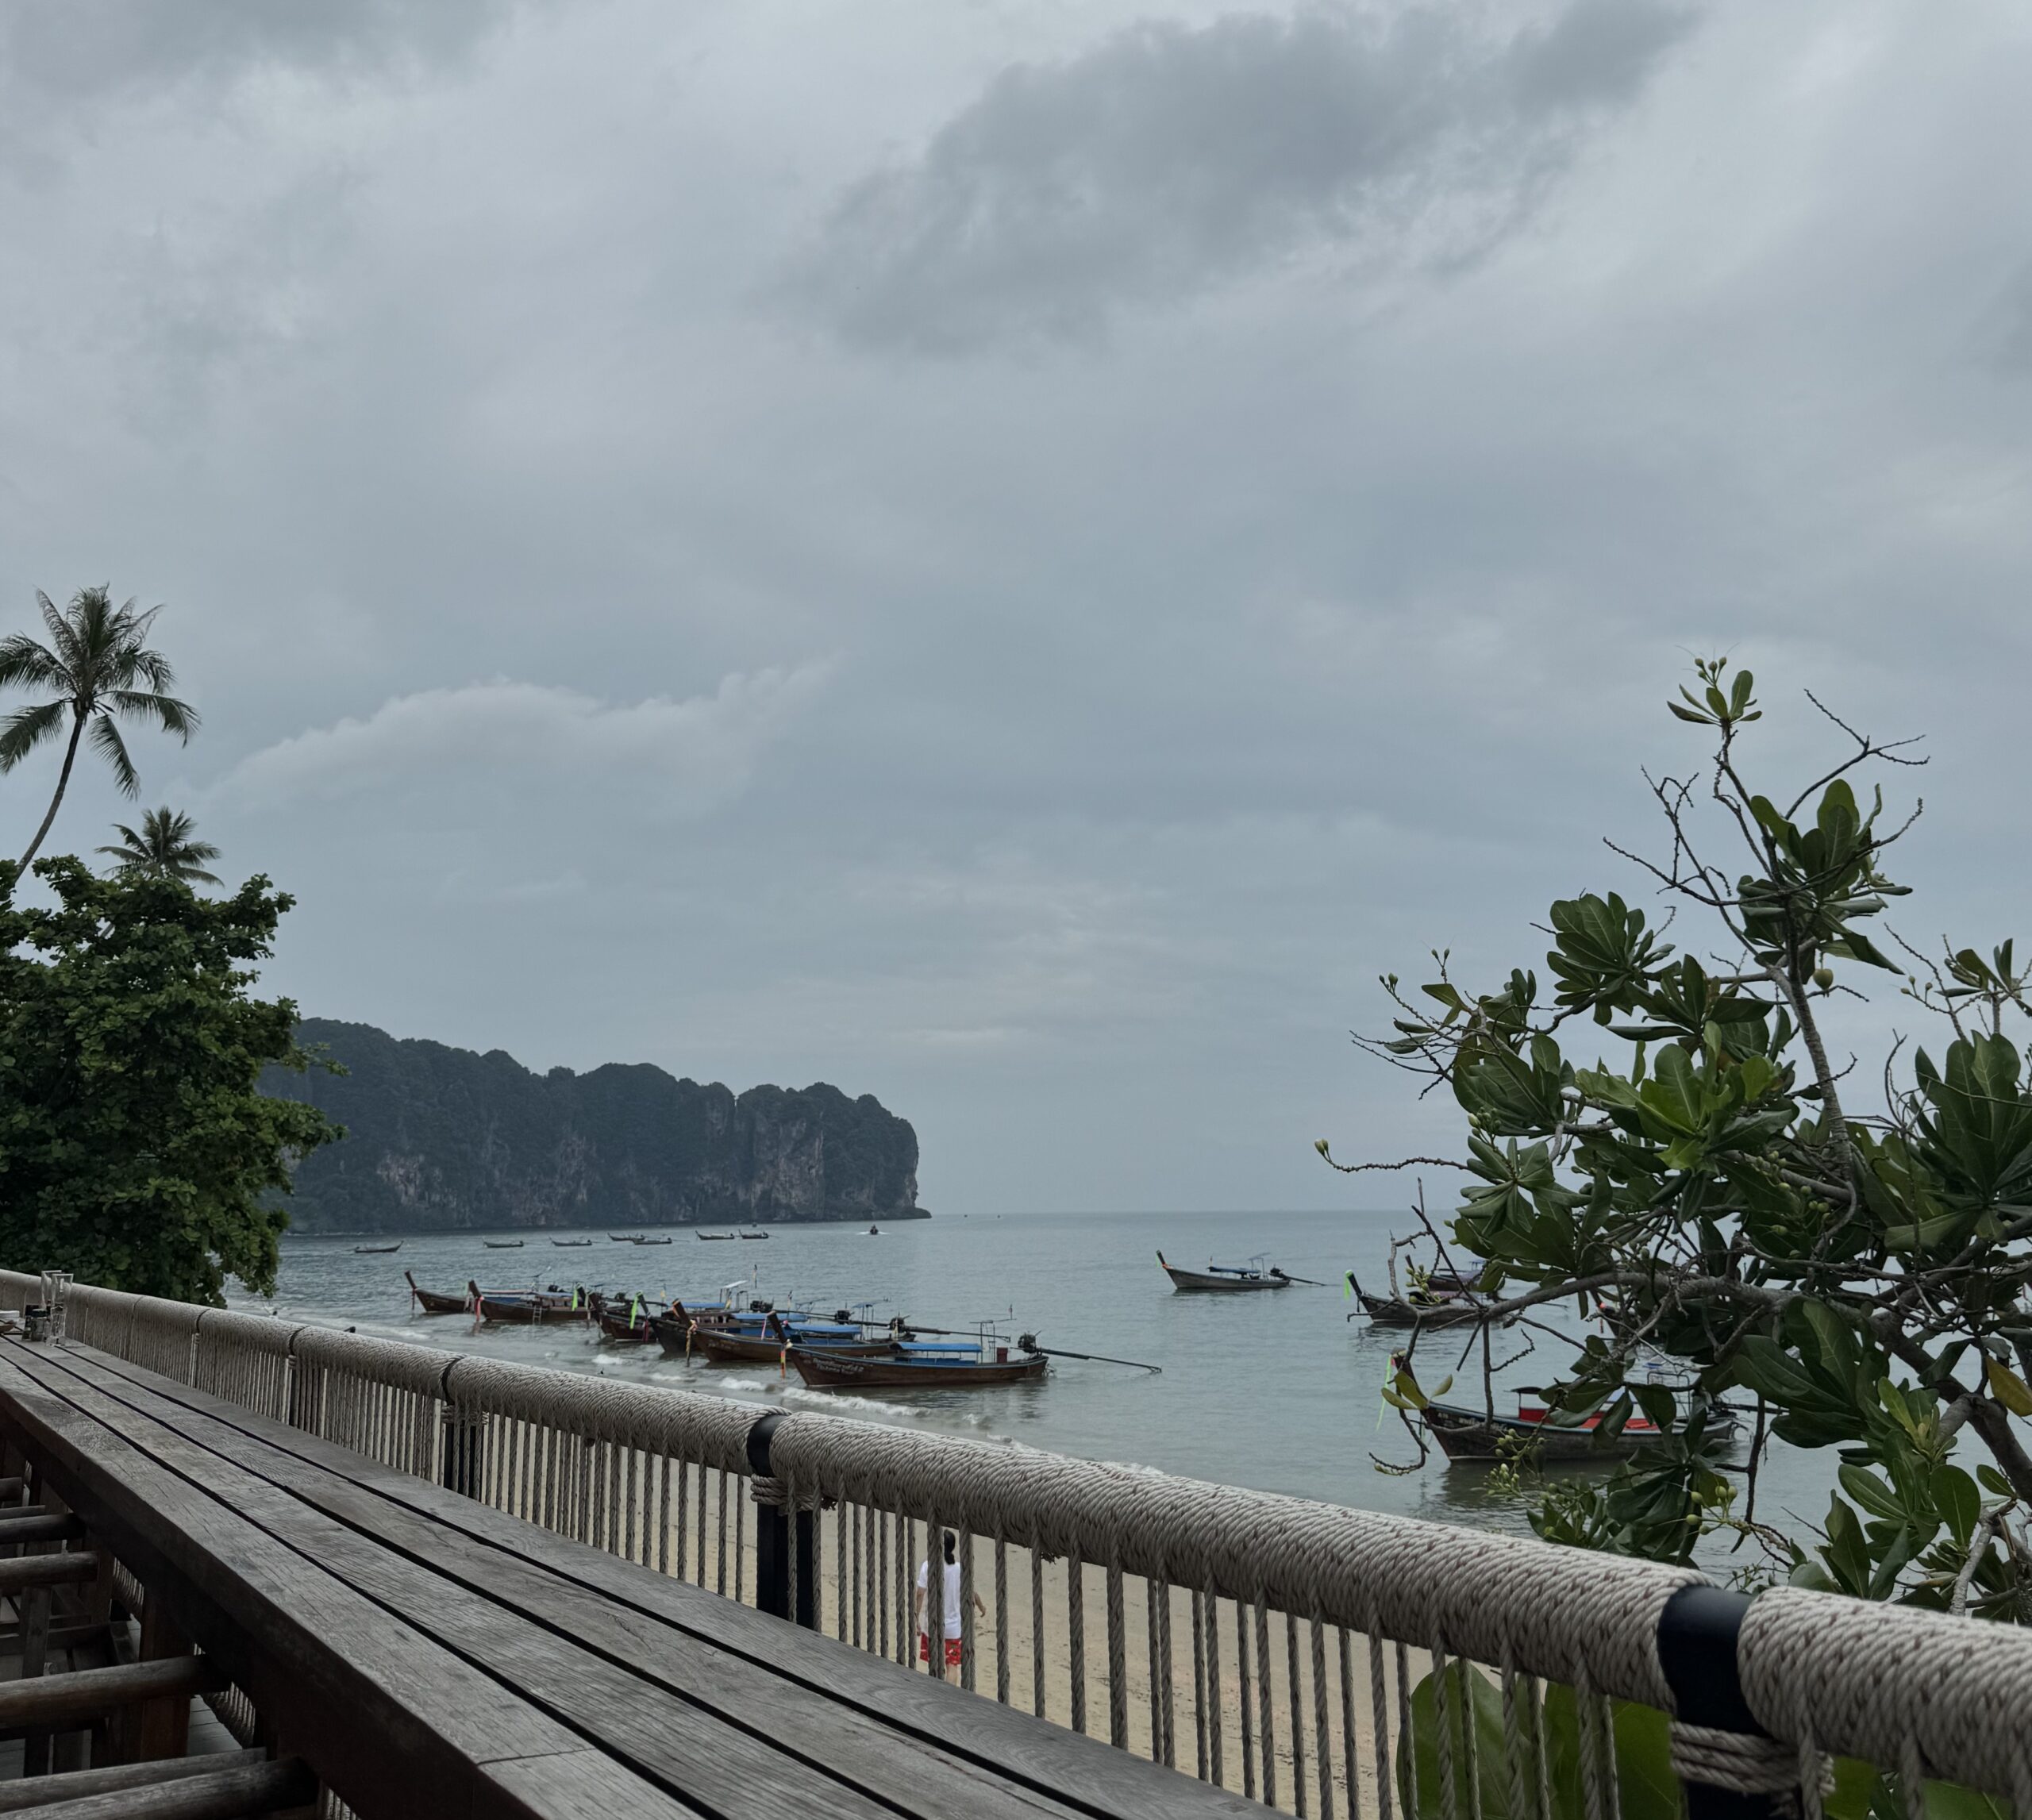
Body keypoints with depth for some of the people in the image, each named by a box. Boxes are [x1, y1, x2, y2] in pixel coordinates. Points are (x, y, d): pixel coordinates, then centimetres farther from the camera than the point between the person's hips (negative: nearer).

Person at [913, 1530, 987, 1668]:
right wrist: (981, 1607, 24)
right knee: (952, 1665, 7)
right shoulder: (960, 1569, -8)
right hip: (954, 1627, 0)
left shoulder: (927, 1566, -12)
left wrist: (916, 1620, -5)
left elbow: (920, 1595, -13)